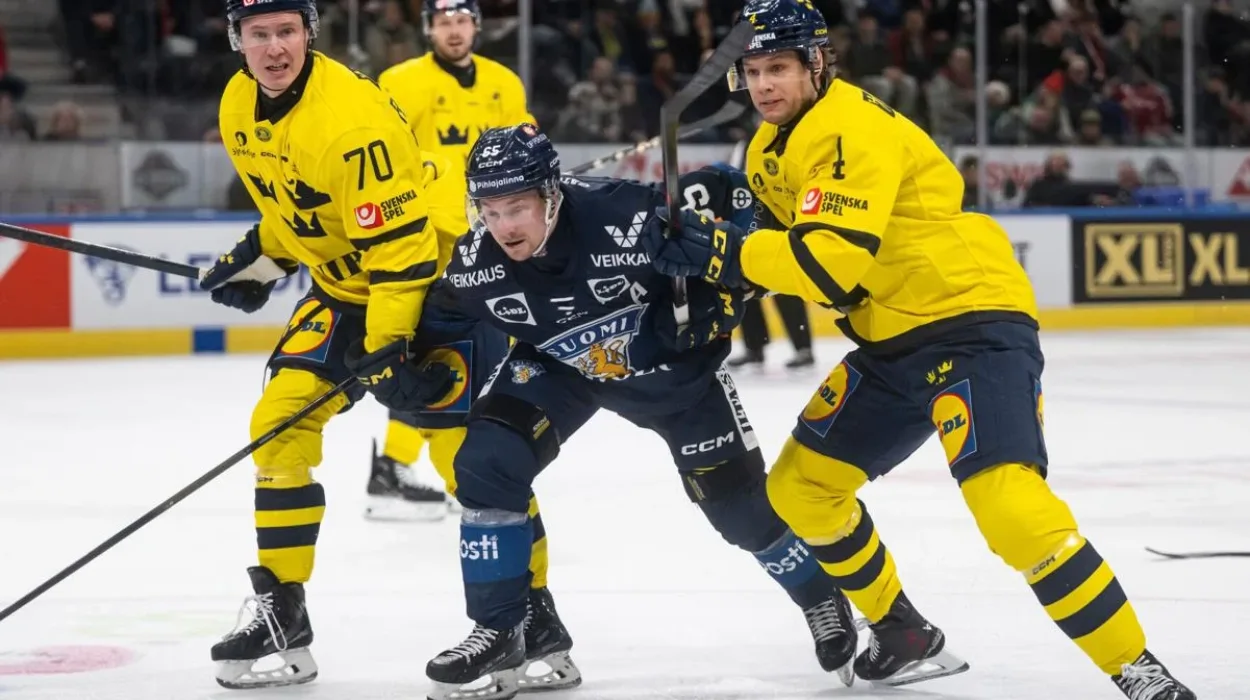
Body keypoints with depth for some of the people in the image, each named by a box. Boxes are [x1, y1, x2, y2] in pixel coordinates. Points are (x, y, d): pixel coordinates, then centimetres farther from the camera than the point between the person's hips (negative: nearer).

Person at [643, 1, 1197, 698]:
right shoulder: (771, 150, 11)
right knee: (800, 487, 13)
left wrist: (721, 251, -31)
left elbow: (833, 260, -31)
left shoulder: (855, 128, -20)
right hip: (892, 344, 10)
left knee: (1009, 505, -27)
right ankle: (902, 631, 31)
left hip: (974, 321, -10)